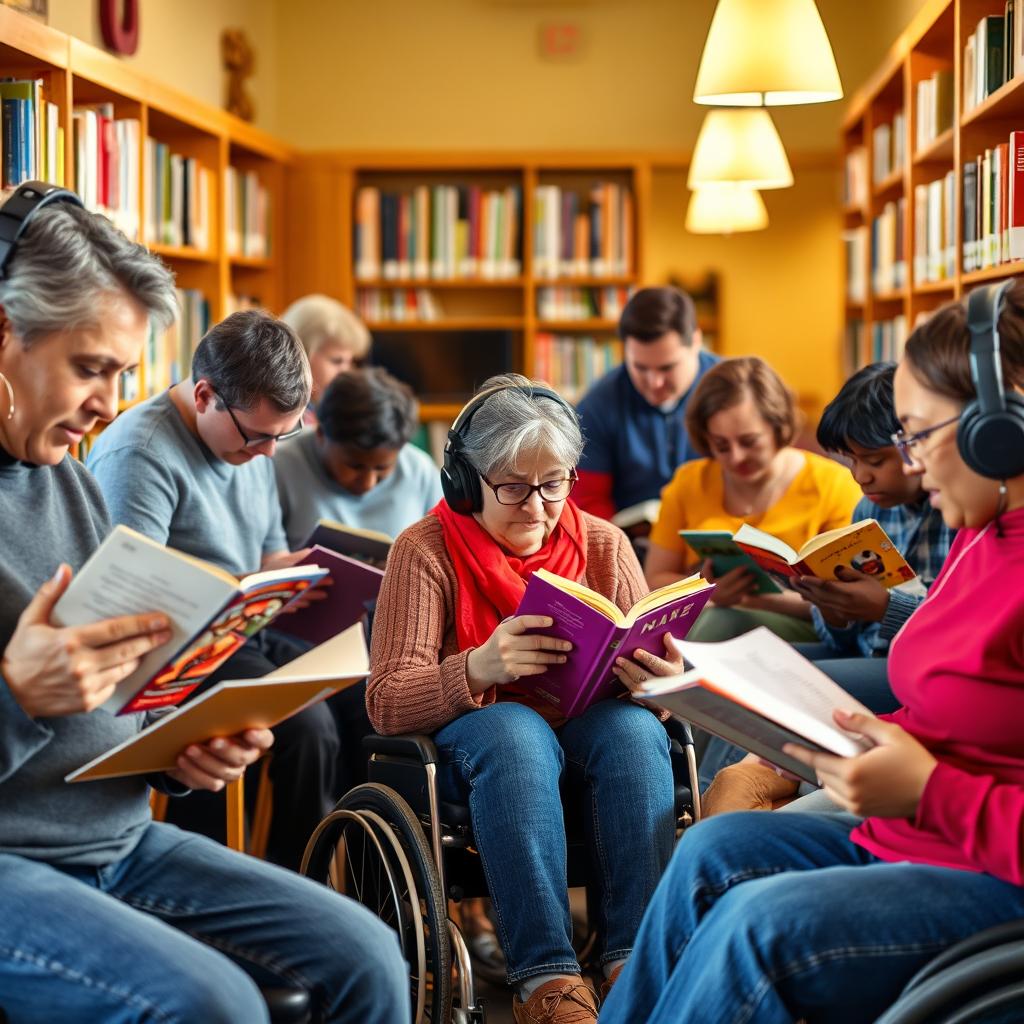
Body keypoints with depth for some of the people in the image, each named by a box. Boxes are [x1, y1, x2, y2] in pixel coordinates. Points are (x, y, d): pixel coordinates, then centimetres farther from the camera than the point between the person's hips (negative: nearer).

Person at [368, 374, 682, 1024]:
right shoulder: (426, 551, -4)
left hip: (592, 726, 3)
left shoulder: (604, 545, 6)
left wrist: (663, 677, -21)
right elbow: (386, 703, -13)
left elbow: (650, 668, 6)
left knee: (634, 728, -30)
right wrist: (479, 667, -33)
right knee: (515, 733, -36)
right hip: (468, 742, -2)